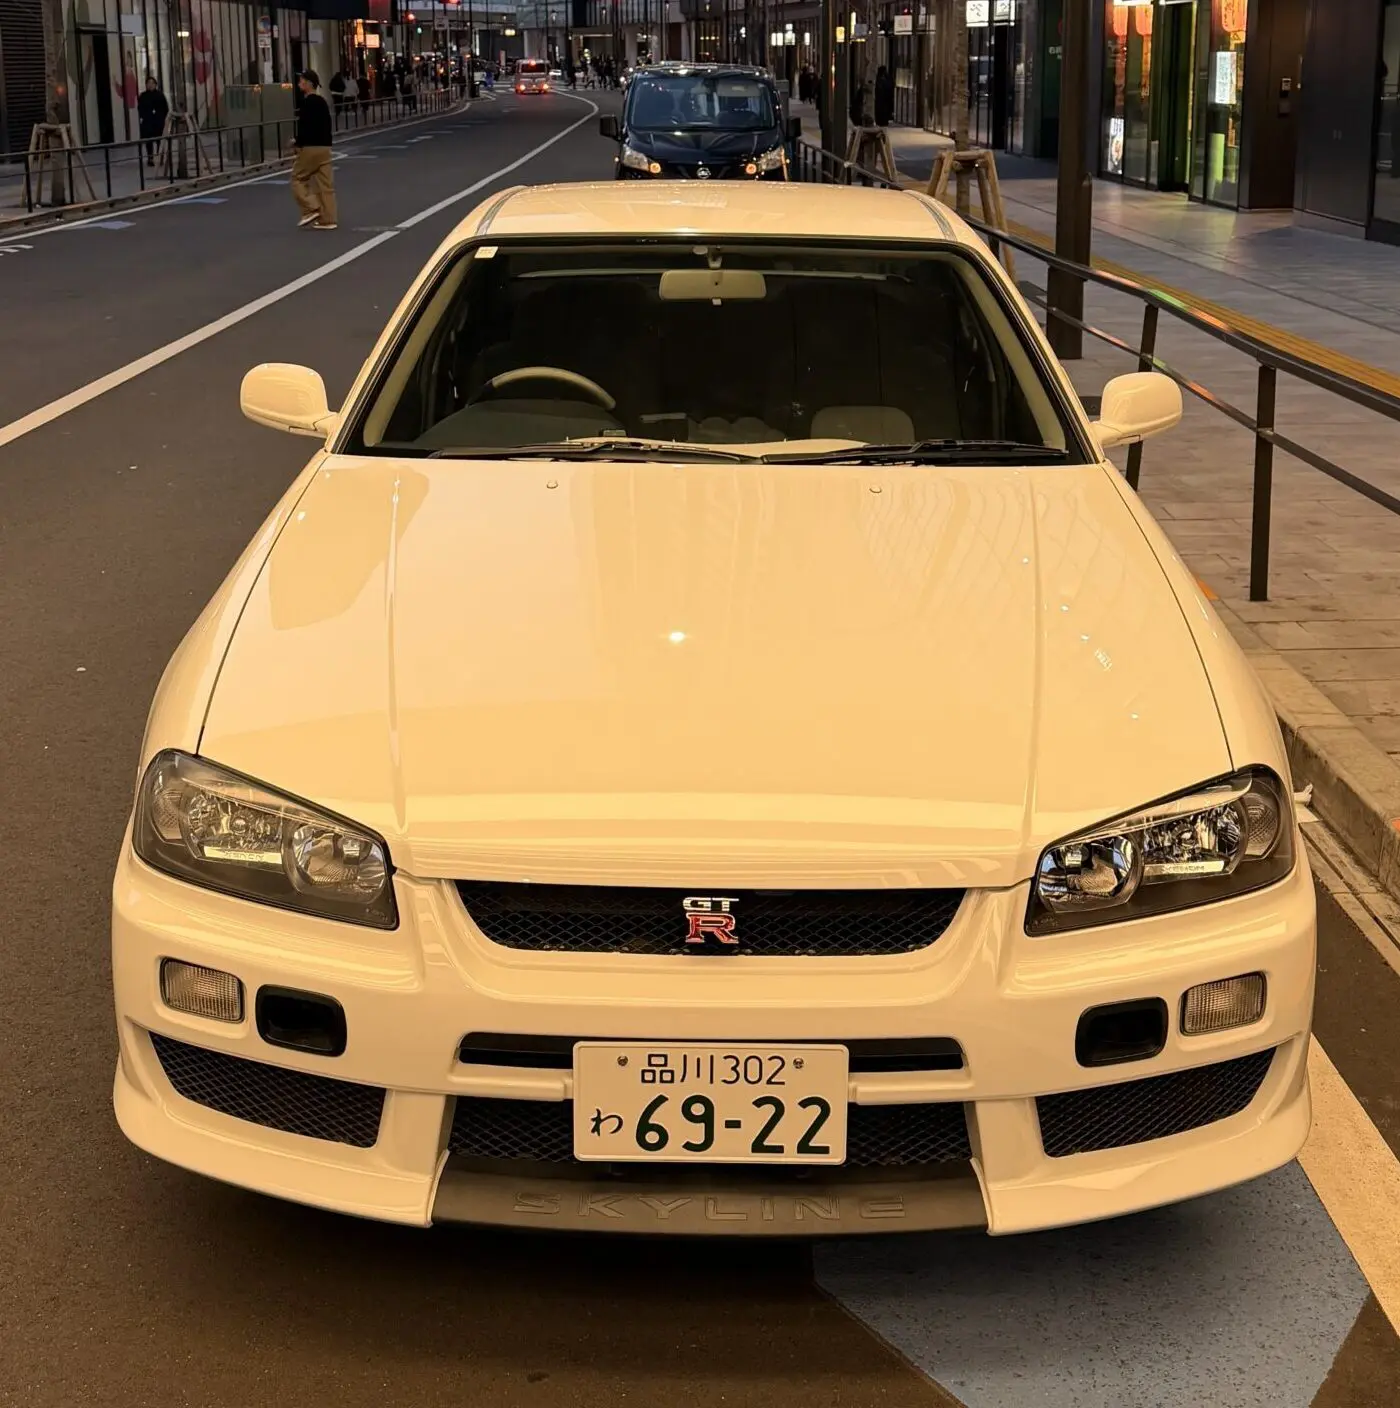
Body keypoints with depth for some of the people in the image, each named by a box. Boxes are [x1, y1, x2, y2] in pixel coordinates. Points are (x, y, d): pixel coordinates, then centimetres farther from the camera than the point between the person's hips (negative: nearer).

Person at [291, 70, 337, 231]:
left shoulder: (307, 103, -13)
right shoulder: (321, 101, 14)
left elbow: (305, 126, -20)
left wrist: (297, 143, -7)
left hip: (310, 147, -8)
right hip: (324, 146, 8)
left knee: (297, 178, 4)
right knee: (325, 183, 6)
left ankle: (311, 210, -5)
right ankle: (327, 219, 5)